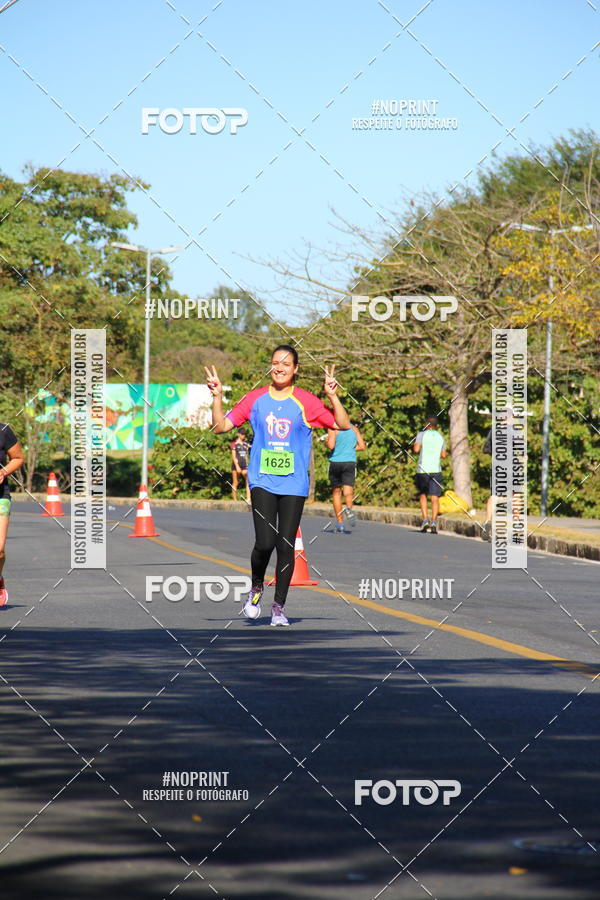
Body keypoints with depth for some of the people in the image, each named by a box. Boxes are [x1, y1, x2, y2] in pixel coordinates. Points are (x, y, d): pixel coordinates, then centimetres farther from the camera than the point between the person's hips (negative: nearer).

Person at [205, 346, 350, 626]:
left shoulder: (305, 402, 2)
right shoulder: (256, 399, 6)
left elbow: (343, 424, -2)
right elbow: (221, 426, 8)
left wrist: (332, 395, -13)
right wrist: (217, 396, -3)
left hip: (294, 484, 0)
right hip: (262, 482, 0)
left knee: (286, 547, 0)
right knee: (264, 542, -15)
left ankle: (279, 607, 12)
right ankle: (256, 588, 14)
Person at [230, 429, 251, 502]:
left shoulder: (246, 444, 14)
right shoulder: (234, 444, -1)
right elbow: (233, 456, -7)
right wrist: (237, 466, -15)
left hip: (244, 465, 4)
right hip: (236, 464, -4)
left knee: (248, 480, -15)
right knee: (235, 483, 2)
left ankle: (248, 498, -24)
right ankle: (235, 500, 8)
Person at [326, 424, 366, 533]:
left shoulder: (333, 428, -4)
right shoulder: (354, 428, 10)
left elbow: (331, 446, -15)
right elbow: (362, 446, 8)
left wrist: (327, 442, 6)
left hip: (335, 462, -2)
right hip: (350, 462, 2)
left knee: (336, 493, 10)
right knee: (348, 492, -5)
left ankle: (340, 524, 10)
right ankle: (349, 508, -40)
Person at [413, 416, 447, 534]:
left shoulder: (422, 434, 0)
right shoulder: (441, 437, 11)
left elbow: (416, 449, -12)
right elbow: (443, 455, 14)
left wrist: (414, 445, 10)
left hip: (423, 469, -1)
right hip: (436, 470, 1)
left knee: (423, 494, 14)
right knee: (435, 497, -1)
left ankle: (425, 520, 2)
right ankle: (433, 522, -14)